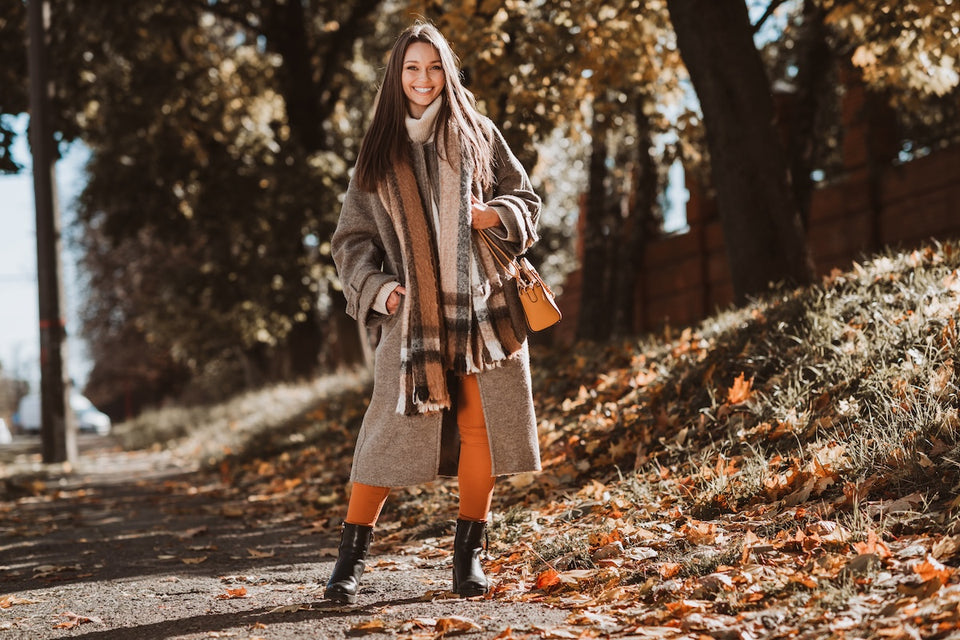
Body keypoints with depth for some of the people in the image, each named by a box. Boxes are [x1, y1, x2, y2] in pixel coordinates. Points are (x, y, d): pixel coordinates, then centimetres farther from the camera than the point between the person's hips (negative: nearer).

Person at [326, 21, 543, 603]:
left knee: (482, 428, -1)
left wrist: (491, 215, -9)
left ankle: (469, 553, 12)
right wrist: (379, 288, -7)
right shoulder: (379, 151, 9)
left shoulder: (477, 134, 10)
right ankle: (351, 559, 4)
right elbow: (353, 237, 9)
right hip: (414, 313, -1)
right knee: (391, 432, -5)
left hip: (482, 304, 1)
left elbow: (527, 199, 12)